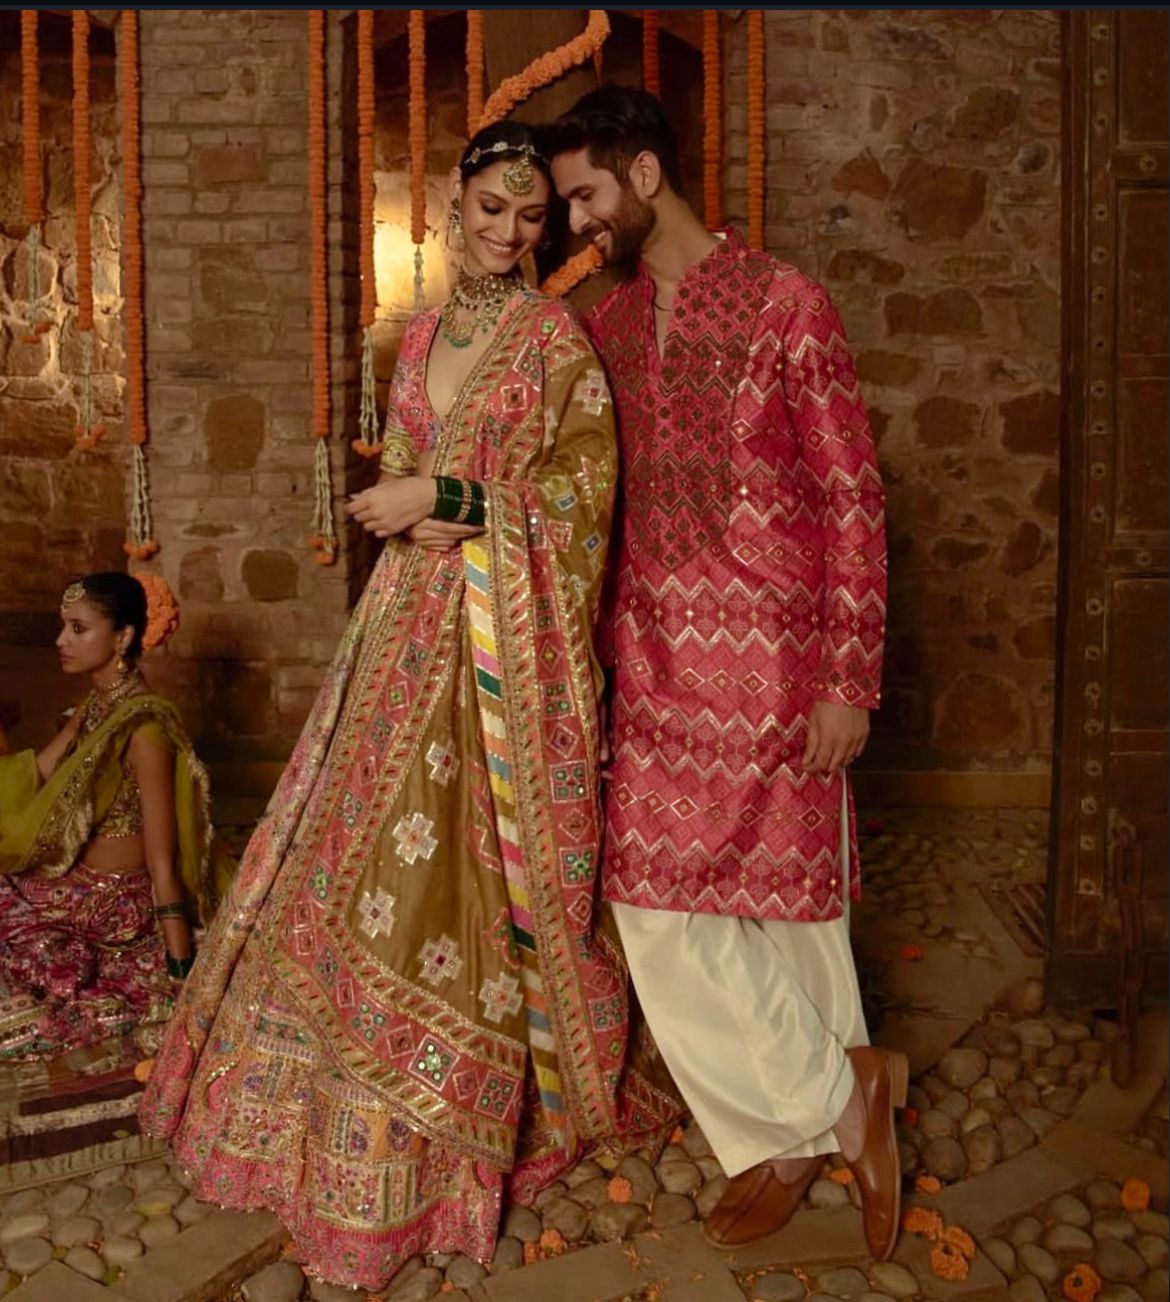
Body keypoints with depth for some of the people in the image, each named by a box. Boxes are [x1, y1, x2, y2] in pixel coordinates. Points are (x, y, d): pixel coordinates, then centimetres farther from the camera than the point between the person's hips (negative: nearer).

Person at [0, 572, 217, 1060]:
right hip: (70, 888, 9)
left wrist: (181, 978, -25)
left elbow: (162, 863, -25)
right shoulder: (93, 708, 4)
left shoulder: (144, 726, -23)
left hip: (115, 905, -9)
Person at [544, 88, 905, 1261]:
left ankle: (812, 1118, 24)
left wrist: (850, 676, -12)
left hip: (768, 650, -6)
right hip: (653, 656, 6)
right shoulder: (605, 324, 14)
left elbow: (851, 494, -7)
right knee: (656, 902, 5)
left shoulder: (783, 302, -4)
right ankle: (835, 1103, 22)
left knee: (786, 895, 0)